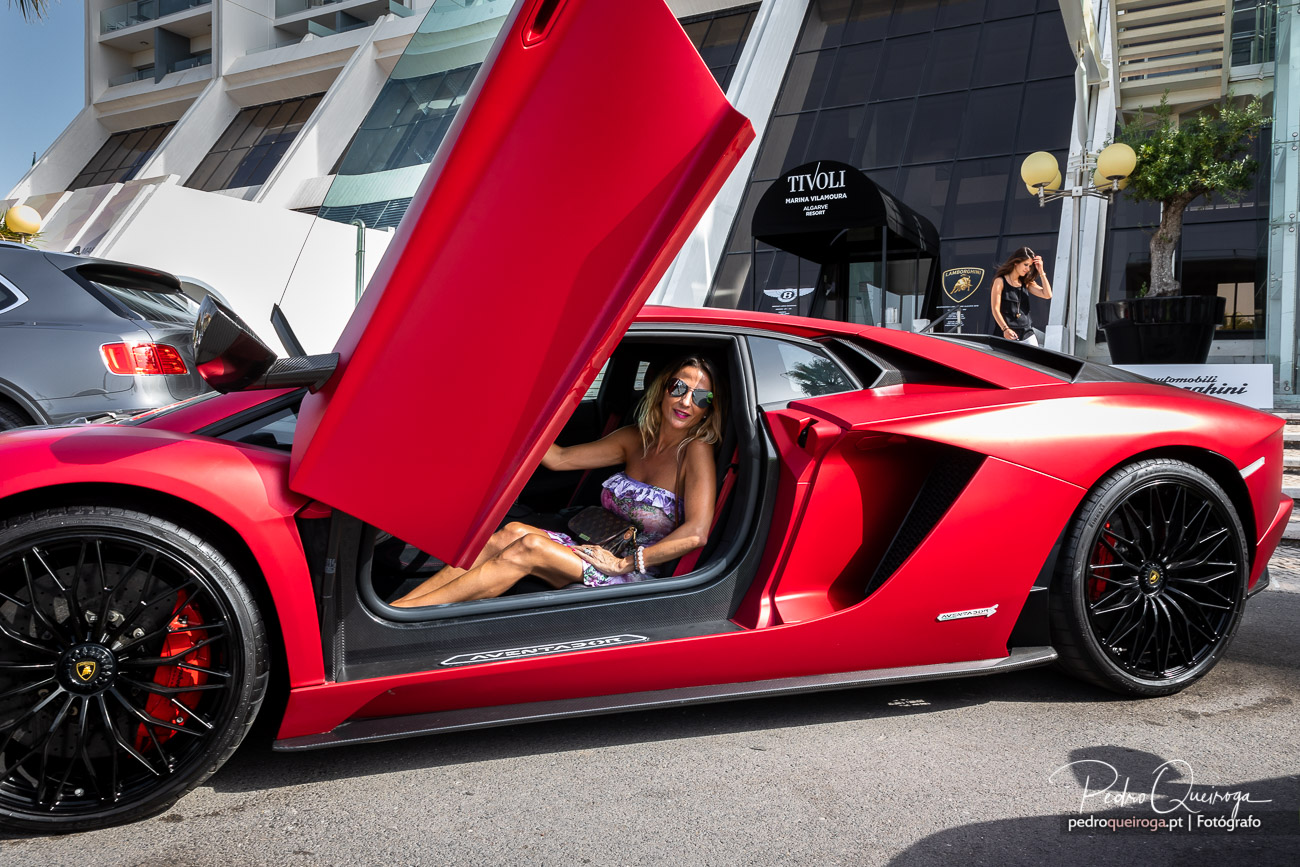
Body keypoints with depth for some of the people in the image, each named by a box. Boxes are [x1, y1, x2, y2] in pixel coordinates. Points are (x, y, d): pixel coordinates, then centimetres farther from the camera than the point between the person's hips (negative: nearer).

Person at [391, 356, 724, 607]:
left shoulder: (696, 450, -9)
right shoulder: (635, 439, 9)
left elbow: (695, 533, -20)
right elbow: (558, 458, 7)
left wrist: (622, 564, -17)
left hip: (634, 577, -6)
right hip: (599, 552, 6)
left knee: (529, 546, -25)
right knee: (510, 533, -19)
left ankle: (403, 612, -24)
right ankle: (393, 607, -22)